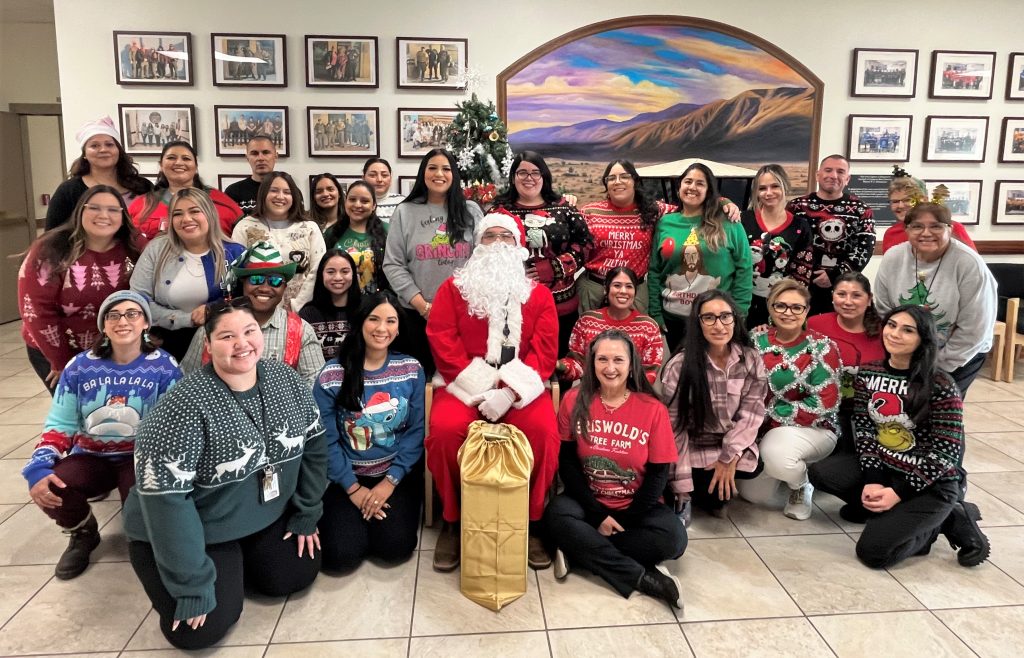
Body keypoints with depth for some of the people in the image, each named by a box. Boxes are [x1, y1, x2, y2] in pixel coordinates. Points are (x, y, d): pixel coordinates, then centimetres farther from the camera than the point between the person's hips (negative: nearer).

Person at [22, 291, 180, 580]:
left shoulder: (164, 368, -8)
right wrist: (38, 467, -18)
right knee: (48, 489, -26)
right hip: (91, 456, 3)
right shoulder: (80, 367, -1)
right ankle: (83, 533, 11)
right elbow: (59, 425, 1)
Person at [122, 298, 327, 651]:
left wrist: (306, 516, 1)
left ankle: (238, 563, 29)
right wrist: (194, 586, -25)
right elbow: (164, 498, -28)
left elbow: (312, 443, 1)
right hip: (191, 533, -5)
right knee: (204, 628, -11)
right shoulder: (184, 407, -29)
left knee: (298, 575, 3)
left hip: (267, 519, 5)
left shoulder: (285, 380, -10)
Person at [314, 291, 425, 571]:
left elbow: (417, 430, -4)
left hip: (398, 473, 1)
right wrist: (353, 488, -11)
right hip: (348, 475, 0)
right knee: (342, 554, -15)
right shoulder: (332, 374, -7)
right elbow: (326, 439, -7)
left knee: (395, 546, -18)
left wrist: (390, 481, -11)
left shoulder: (411, 369, -2)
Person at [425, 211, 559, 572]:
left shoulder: (538, 294, 8)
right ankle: (452, 523, -5)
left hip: (519, 388, 0)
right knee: (444, 430, -29)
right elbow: (441, 339, -3)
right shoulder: (454, 287, 8)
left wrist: (509, 392, -18)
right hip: (464, 386, 0)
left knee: (543, 431, -29)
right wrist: (478, 389, -14)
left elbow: (544, 351, -2)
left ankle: (532, 524, -5)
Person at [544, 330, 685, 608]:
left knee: (674, 538, -26)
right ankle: (643, 578, -24)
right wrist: (598, 515, -14)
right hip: (587, 501, 0)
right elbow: (567, 462, -6)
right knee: (556, 516, -30)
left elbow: (658, 474, -6)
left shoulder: (653, 409, -7)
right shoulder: (574, 401, -6)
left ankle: (579, 549, -16)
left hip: (636, 506, 0)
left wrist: (626, 520, -14)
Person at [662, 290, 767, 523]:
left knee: (753, 467, -24)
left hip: (733, 447, 4)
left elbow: (751, 413, -6)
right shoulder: (679, 366, -15)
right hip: (693, 449, -4)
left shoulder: (752, 360, -5)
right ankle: (688, 497, 7)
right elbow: (675, 426, -14)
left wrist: (729, 456, -18)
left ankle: (710, 496, 6)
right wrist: (682, 486, -15)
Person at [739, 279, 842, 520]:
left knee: (775, 453, -35)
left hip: (813, 429, -4)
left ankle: (801, 486, 0)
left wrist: (769, 414, -21)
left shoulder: (822, 347, -13)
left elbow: (824, 404, -20)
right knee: (753, 494, -1)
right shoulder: (757, 340, -2)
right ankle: (790, 467, 31)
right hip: (763, 429, 5)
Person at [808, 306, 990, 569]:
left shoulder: (940, 385, -17)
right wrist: (872, 480, -15)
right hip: (882, 466, 6)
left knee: (873, 551, -18)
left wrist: (898, 493, -19)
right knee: (820, 473, -18)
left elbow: (946, 451, -16)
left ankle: (943, 519, 4)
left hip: (931, 483, -5)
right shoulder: (867, 374, -1)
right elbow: (863, 430, -2)